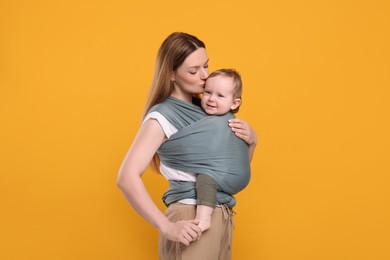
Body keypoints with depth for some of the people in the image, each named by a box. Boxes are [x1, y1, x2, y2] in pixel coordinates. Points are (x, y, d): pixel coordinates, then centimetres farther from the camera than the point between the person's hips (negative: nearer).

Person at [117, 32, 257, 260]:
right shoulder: (162, 116, -12)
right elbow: (127, 177, -23)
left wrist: (251, 140, -3)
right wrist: (167, 228, -24)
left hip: (222, 218, 7)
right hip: (192, 224, -7)